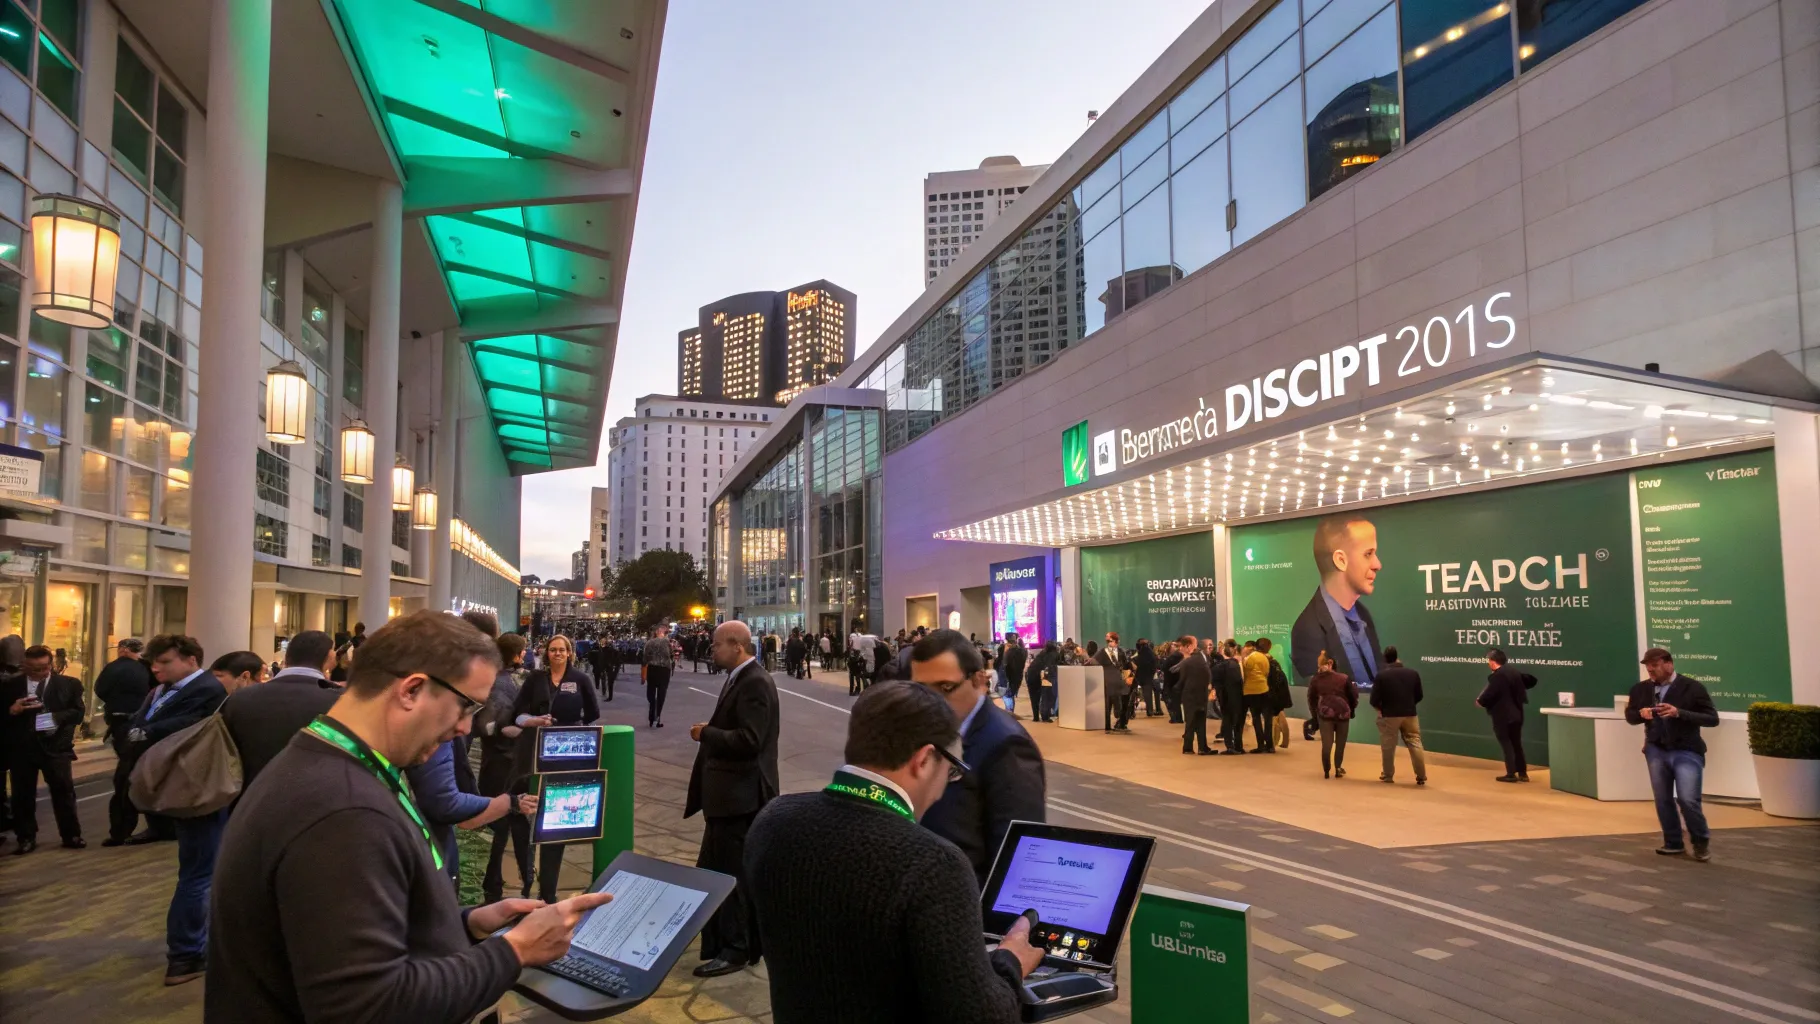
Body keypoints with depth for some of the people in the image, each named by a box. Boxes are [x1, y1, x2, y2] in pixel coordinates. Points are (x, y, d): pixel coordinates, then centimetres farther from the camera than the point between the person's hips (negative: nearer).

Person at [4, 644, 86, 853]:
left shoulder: (69, 684, 4)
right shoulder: (9, 685, 6)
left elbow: (79, 712, -3)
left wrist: (55, 717, -19)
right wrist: (11, 710, -16)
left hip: (55, 746, -1)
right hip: (21, 748, 1)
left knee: (64, 791, 2)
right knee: (23, 794, 7)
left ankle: (71, 836, 10)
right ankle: (26, 838, 20)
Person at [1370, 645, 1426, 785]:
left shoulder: (1382, 675, -11)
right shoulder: (1413, 673, 1)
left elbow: (1374, 699, -11)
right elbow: (1419, 696, 10)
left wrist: (1380, 708, 9)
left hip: (1389, 715, -3)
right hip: (1410, 714, 3)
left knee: (1388, 747, 9)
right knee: (1415, 744, 8)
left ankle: (1388, 775, 17)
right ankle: (1421, 777, 7)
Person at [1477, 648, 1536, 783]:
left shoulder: (1496, 676, -20)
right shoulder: (1513, 671, 6)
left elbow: (1488, 695, -22)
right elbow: (1531, 680, 18)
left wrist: (1480, 702, -2)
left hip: (1502, 716, -8)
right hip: (1516, 714, 8)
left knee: (1506, 744, 2)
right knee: (1516, 744, 15)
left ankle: (1511, 774, 4)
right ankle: (1523, 773, 19)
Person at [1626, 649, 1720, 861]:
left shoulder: (1693, 687, -8)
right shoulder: (1641, 689, 4)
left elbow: (1713, 719, -10)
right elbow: (1629, 715, 16)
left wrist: (1679, 713, -23)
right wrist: (1641, 714, -8)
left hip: (1687, 752, -4)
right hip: (1656, 751, 4)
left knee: (1687, 799, -11)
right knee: (1663, 800, 8)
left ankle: (1702, 840, 14)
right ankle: (1673, 844, 23)